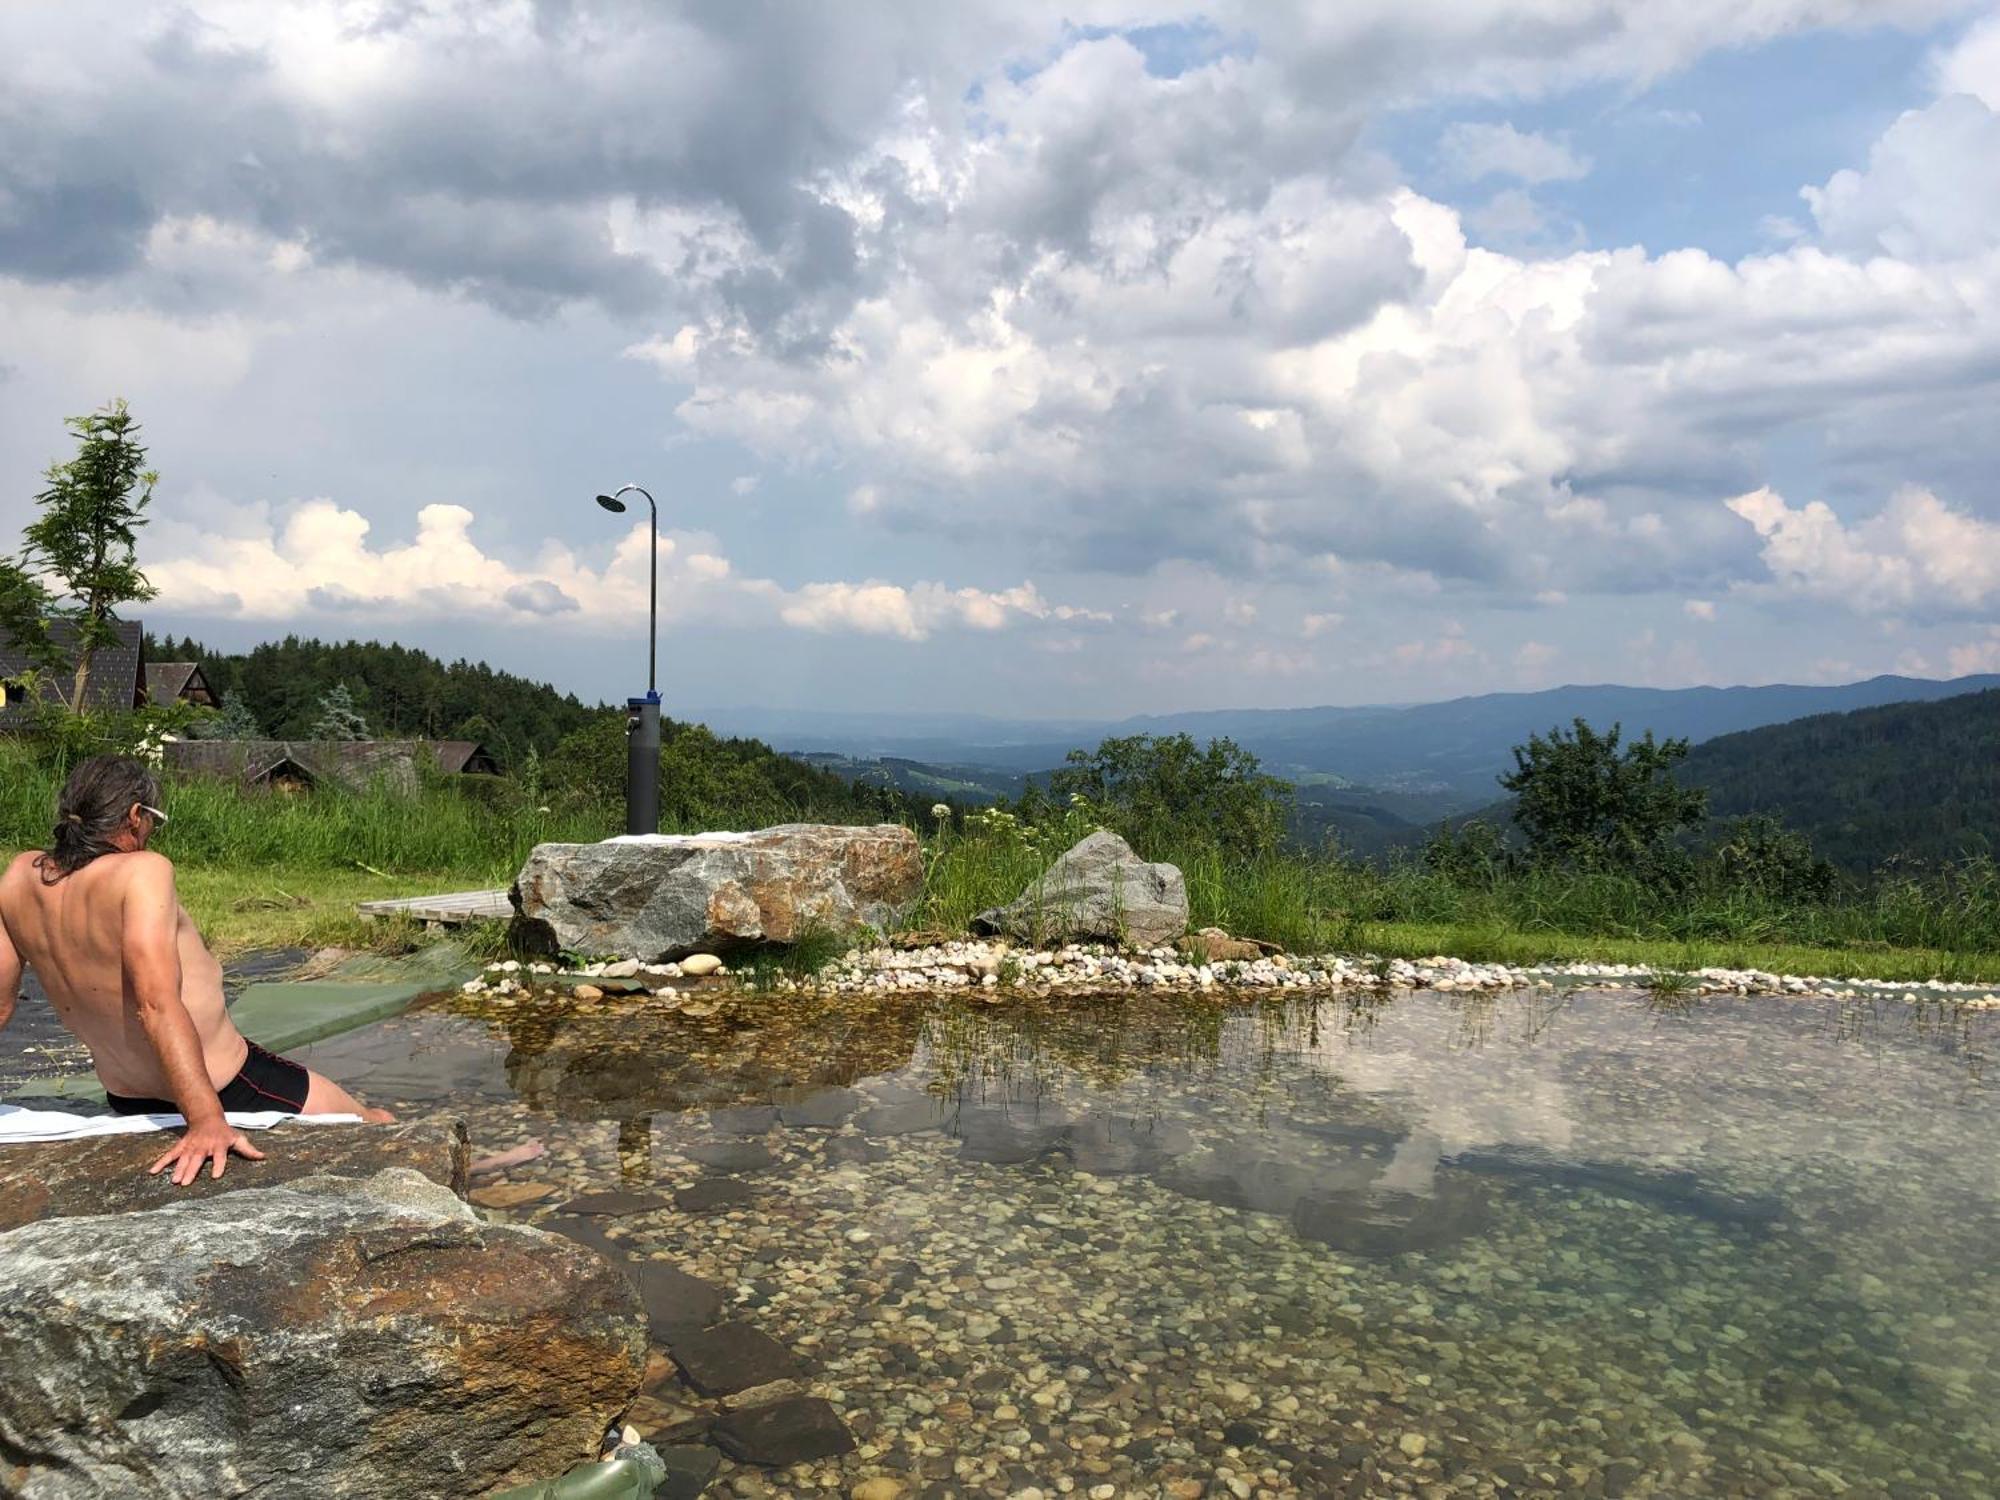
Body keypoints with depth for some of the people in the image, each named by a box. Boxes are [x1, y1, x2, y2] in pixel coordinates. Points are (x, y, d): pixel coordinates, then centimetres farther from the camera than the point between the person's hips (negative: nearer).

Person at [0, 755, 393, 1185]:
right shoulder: (141, 871, -26)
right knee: (379, 1126, 9)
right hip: (226, 1093, -8)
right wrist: (207, 1121, -41)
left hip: (127, 1102, 8)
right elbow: (158, 1006, -36)